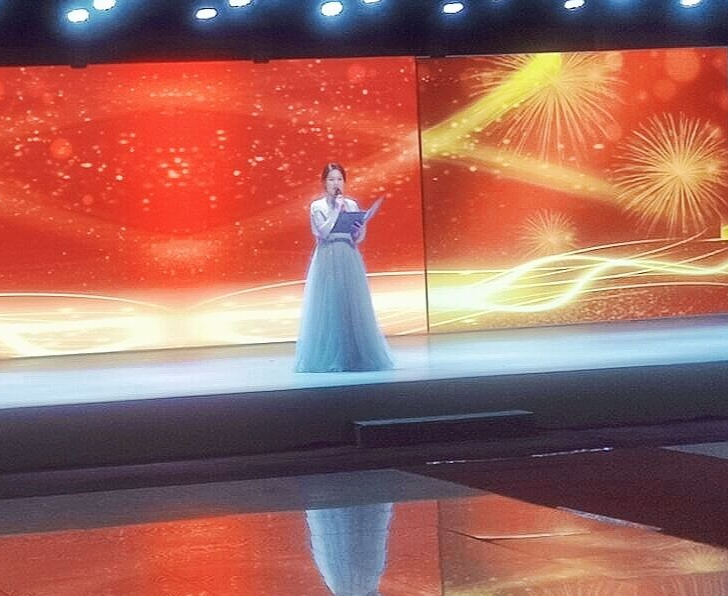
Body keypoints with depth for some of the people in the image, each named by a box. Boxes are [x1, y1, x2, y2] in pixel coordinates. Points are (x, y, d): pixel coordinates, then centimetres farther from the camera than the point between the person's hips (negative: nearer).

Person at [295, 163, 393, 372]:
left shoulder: (352, 205, 10)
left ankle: (354, 355, 6)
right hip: (327, 262, -3)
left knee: (352, 307, 1)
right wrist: (337, 210, -12)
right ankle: (328, 358, -2)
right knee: (327, 308, -4)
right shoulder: (317, 206, 2)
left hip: (349, 261, 3)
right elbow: (323, 233, -12)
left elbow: (358, 238, 8)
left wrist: (359, 229, -13)